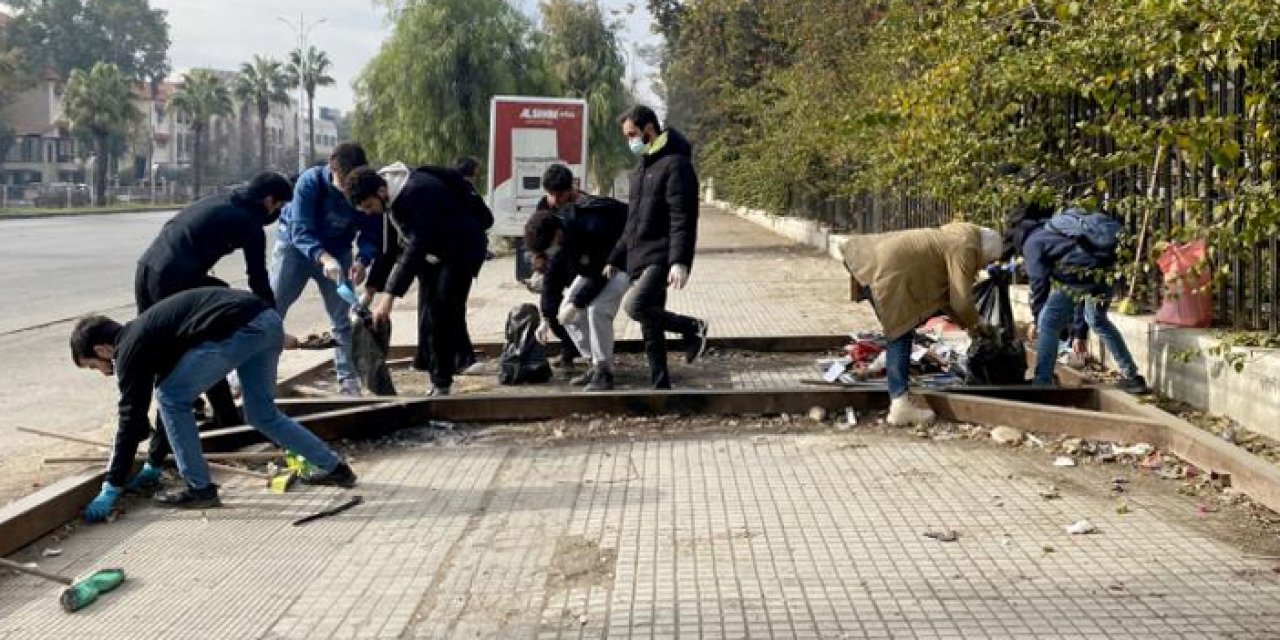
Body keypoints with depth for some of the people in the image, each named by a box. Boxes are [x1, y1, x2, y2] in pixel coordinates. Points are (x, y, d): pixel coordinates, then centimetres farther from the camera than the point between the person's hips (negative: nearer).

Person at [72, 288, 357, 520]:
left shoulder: (130, 348, 5)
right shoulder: (142, 333, 30)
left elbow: (130, 418, 3)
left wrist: (111, 489, 8)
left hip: (237, 330, -9)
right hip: (267, 321, 9)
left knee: (171, 398, 7)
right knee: (262, 414, 22)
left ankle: (200, 488, 11)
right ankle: (334, 467, 28)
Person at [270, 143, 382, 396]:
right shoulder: (310, 181, -28)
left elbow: (371, 234, -15)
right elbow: (300, 231, -32)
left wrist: (363, 260, -36)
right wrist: (324, 258, -49)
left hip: (337, 253, 2)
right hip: (295, 245, -2)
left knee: (342, 318, -1)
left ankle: (349, 381, 6)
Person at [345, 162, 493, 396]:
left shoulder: (417, 193, -34)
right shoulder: (390, 199, -5)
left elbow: (416, 246, -39)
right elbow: (390, 246, 2)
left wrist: (390, 296, -42)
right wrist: (371, 289, -5)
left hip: (462, 250, -9)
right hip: (432, 254, 9)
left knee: (445, 314, -14)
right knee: (427, 313, 5)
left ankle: (442, 385, -7)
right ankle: (435, 381, 13)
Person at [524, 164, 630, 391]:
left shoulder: (593, 228, -38)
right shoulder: (557, 236, -14)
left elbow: (600, 275, -30)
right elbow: (552, 277, -4)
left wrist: (576, 303, -28)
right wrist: (546, 317, -4)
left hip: (620, 264, -8)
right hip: (591, 269, 8)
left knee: (597, 308, -28)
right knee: (566, 312, -1)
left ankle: (604, 371, -17)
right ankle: (597, 363, 9)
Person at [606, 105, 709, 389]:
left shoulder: (675, 164, -10)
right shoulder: (641, 168, 18)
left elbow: (683, 219, -19)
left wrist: (680, 262, -28)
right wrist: (616, 259, 21)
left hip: (661, 258, -9)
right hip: (639, 260, 9)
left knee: (636, 307, -26)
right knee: (650, 330, 8)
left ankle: (692, 328, -5)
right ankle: (661, 386, 16)